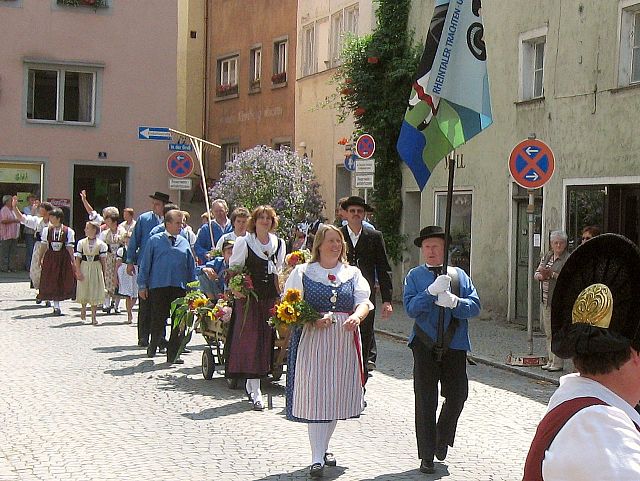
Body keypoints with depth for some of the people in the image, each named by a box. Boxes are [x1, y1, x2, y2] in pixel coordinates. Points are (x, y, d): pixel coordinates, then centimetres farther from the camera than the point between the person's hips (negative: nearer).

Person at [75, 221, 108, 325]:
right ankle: (83, 308, 38)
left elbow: (103, 260, 2)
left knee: (95, 294, 0)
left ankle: (93, 316, 8)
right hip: (84, 269, 1)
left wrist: (104, 273, 1)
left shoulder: (101, 244, -2)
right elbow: (78, 259, 1)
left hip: (96, 269, -1)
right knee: (83, 293, 7)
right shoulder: (81, 243, 1)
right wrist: (78, 272, -8)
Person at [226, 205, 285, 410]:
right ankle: (256, 392, -7)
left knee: (266, 338, 6)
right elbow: (234, 268, -1)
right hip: (249, 296, -5)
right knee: (251, 338, -7)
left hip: (270, 296, 5)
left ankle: (251, 383, 22)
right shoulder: (243, 242, -3)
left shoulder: (279, 243, 10)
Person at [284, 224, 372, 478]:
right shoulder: (303, 272, 6)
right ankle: (317, 458, -8)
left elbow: (364, 302, 1)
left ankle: (323, 448, 26)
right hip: (313, 340, -3)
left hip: (344, 342, 3)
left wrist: (356, 316, -22)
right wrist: (313, 320, -17)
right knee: (316, 397, -8)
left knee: (336, 397, 8)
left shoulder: (352, 273, 13)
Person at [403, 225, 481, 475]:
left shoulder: (459, 275, 8)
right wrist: (432, 291, -21)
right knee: (425, 401, 2)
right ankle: (427, 456, 10)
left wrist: (455, 302, -19)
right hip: (425, 345, -1)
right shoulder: (415, 276, 4)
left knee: (457, 395, 4)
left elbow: (475, 306, -1)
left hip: (455, 345, 2)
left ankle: (442, 439, 32)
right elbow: (410, 308, -9)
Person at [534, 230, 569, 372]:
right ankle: (550, 360, 19)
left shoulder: (568, 259, -6)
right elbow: (536, 273, 16)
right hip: (546, 299, 7)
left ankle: (558, 363, -3)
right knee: (548, 332, 11)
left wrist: (552, 274, -21)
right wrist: (541, 275, -6)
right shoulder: (547, 256, 15)